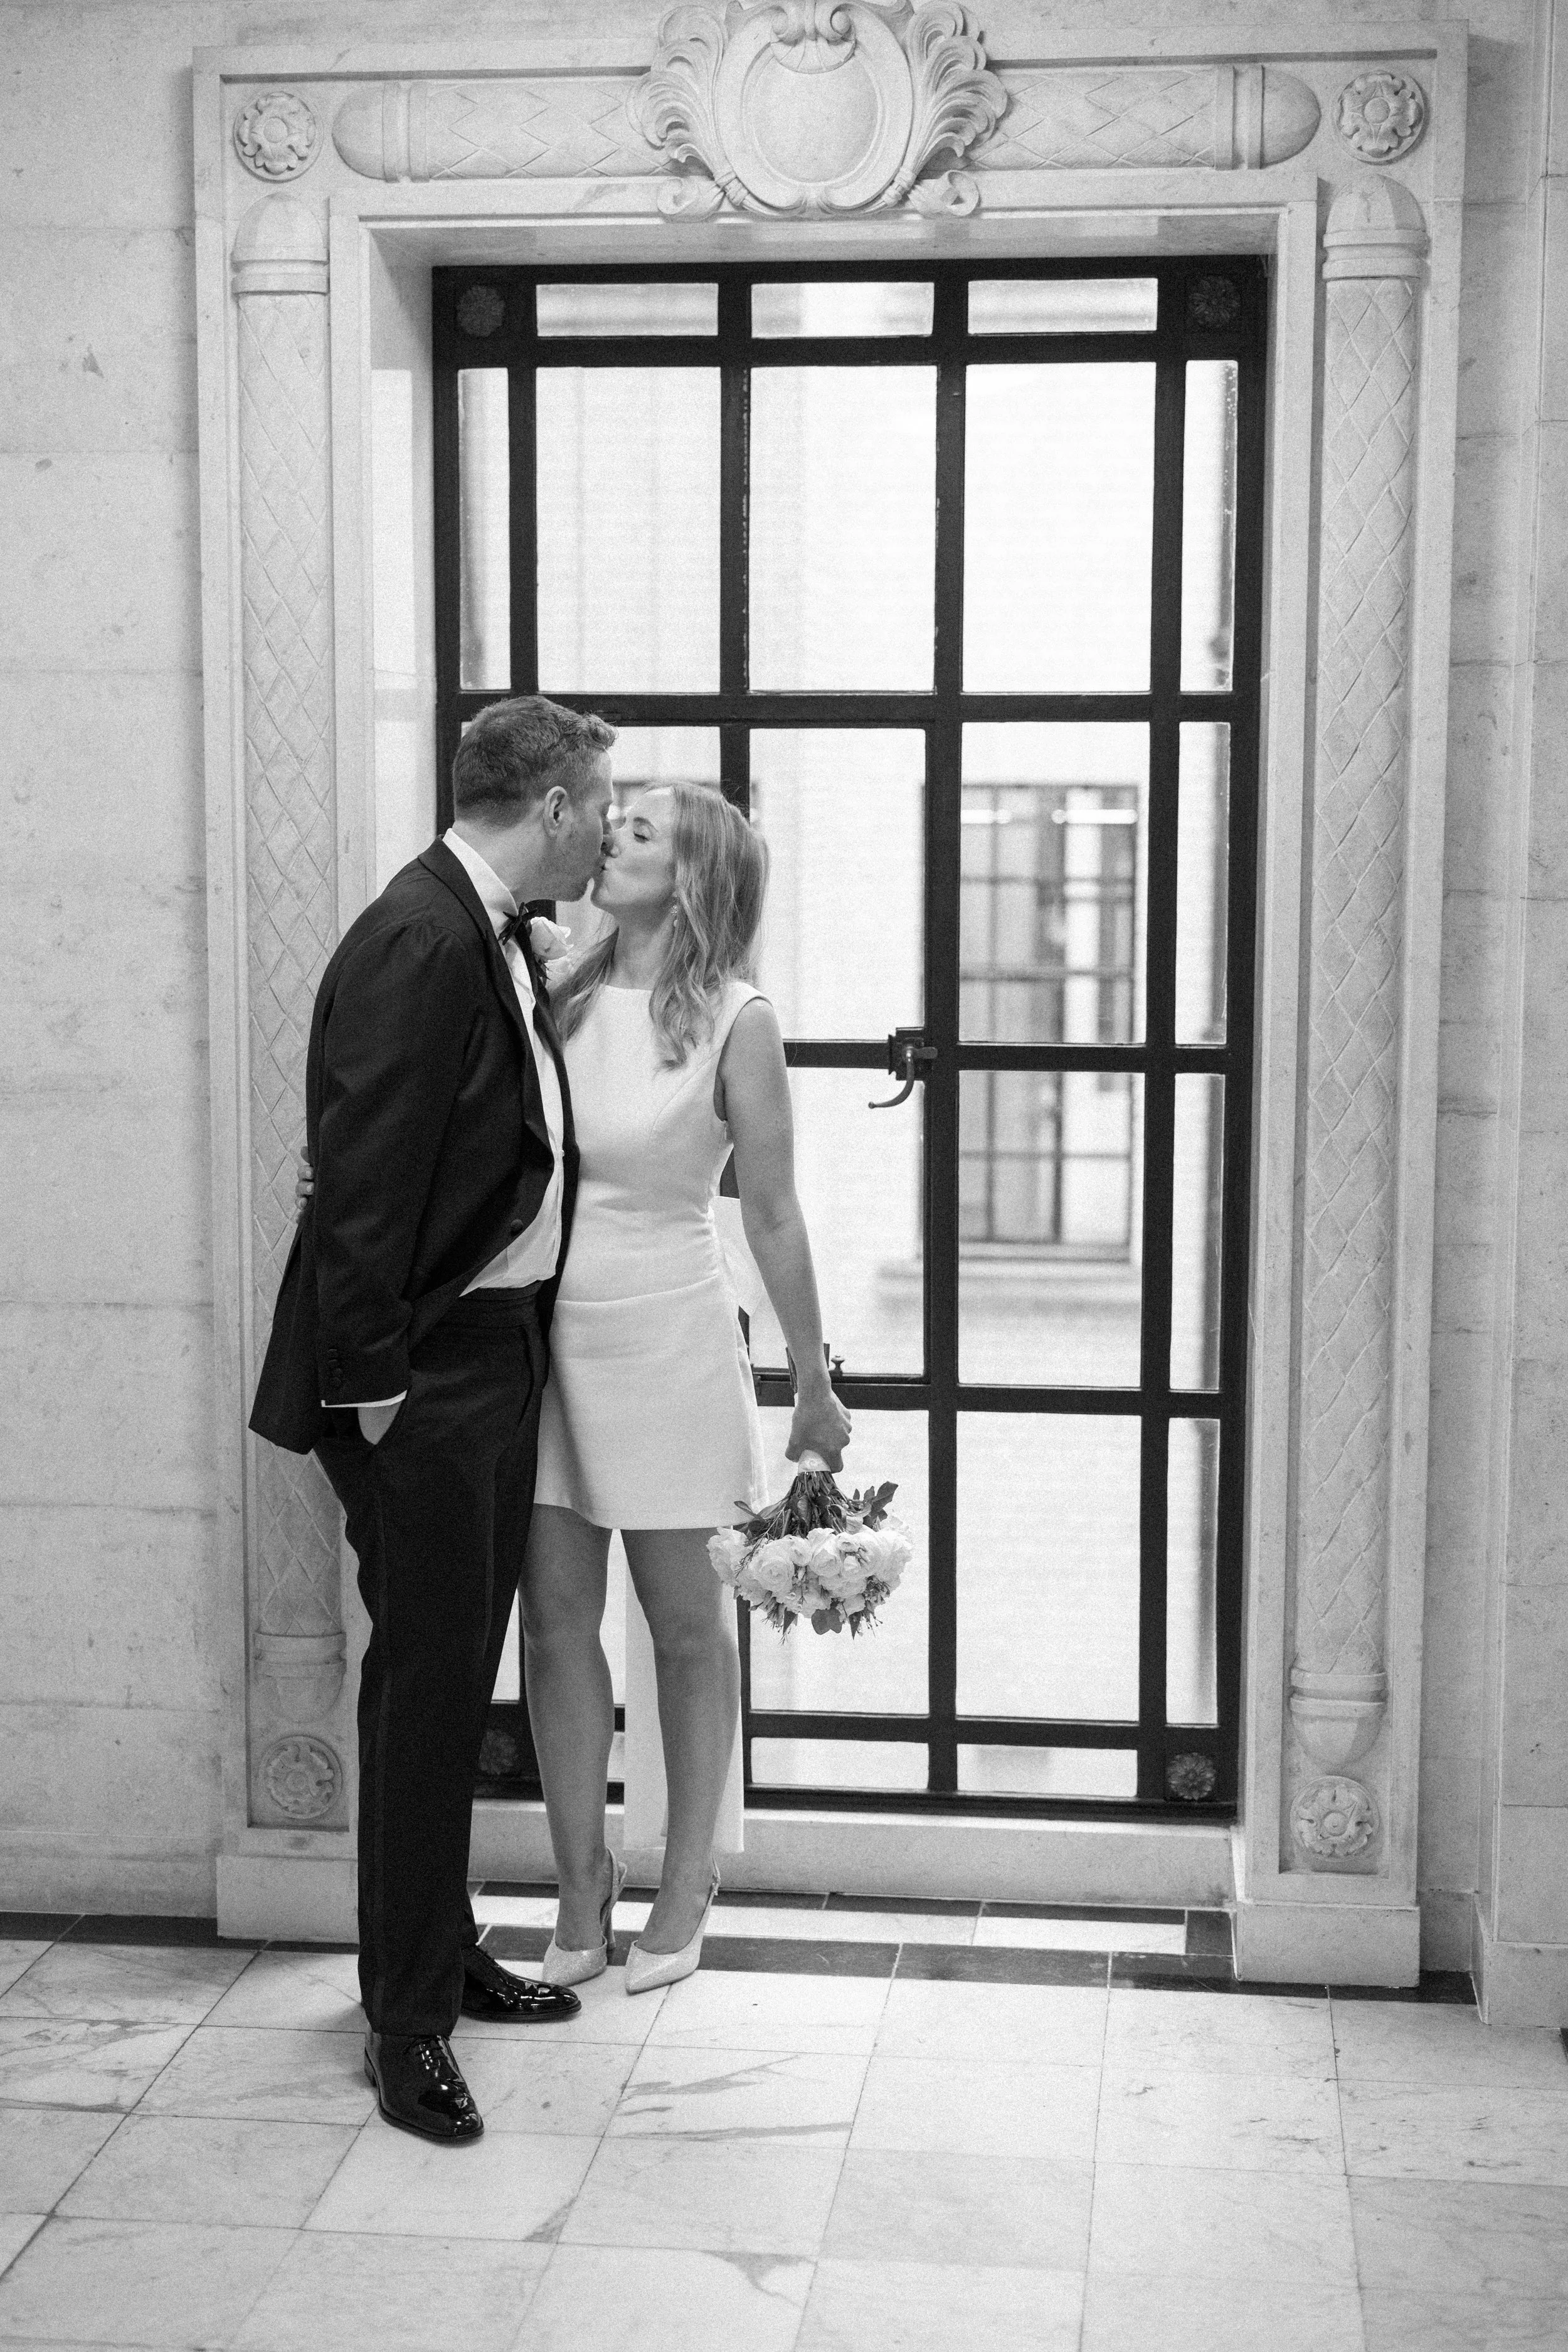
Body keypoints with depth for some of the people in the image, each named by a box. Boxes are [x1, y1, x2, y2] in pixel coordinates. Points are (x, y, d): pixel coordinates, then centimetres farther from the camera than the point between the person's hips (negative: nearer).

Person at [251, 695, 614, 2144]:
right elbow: (362, 1180, -22)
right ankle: (407, 2022, 11)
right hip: (426, 1372, -10)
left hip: (503, 1355, 10)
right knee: (427, 1682, -1)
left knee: (462, 1672, 18)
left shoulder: (501, 941, 10)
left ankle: (445, 1952, 33)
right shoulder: (418, 946, -20)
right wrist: (377, 1386, -21)